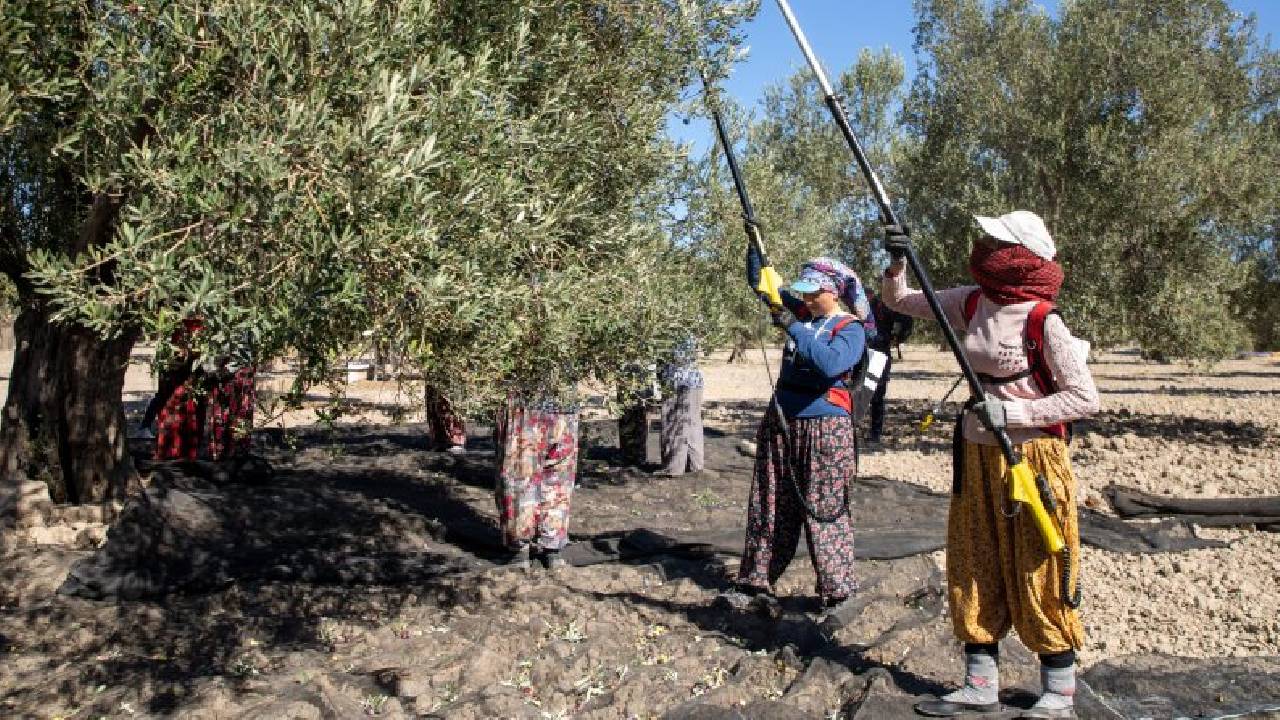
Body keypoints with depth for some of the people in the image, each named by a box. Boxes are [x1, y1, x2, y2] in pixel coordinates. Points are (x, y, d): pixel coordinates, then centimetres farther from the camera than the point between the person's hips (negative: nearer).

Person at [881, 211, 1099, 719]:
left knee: (1037, 576, 2)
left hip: (1031, 457, -7)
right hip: (976, 455, 7)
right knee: (974, 571, 11)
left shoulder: (1042, 321, -16)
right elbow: (899, 300, 13)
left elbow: (1085, 399, -15)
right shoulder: (970, 303, 2)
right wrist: (897, 262, -6)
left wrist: (1011, 412, -22)